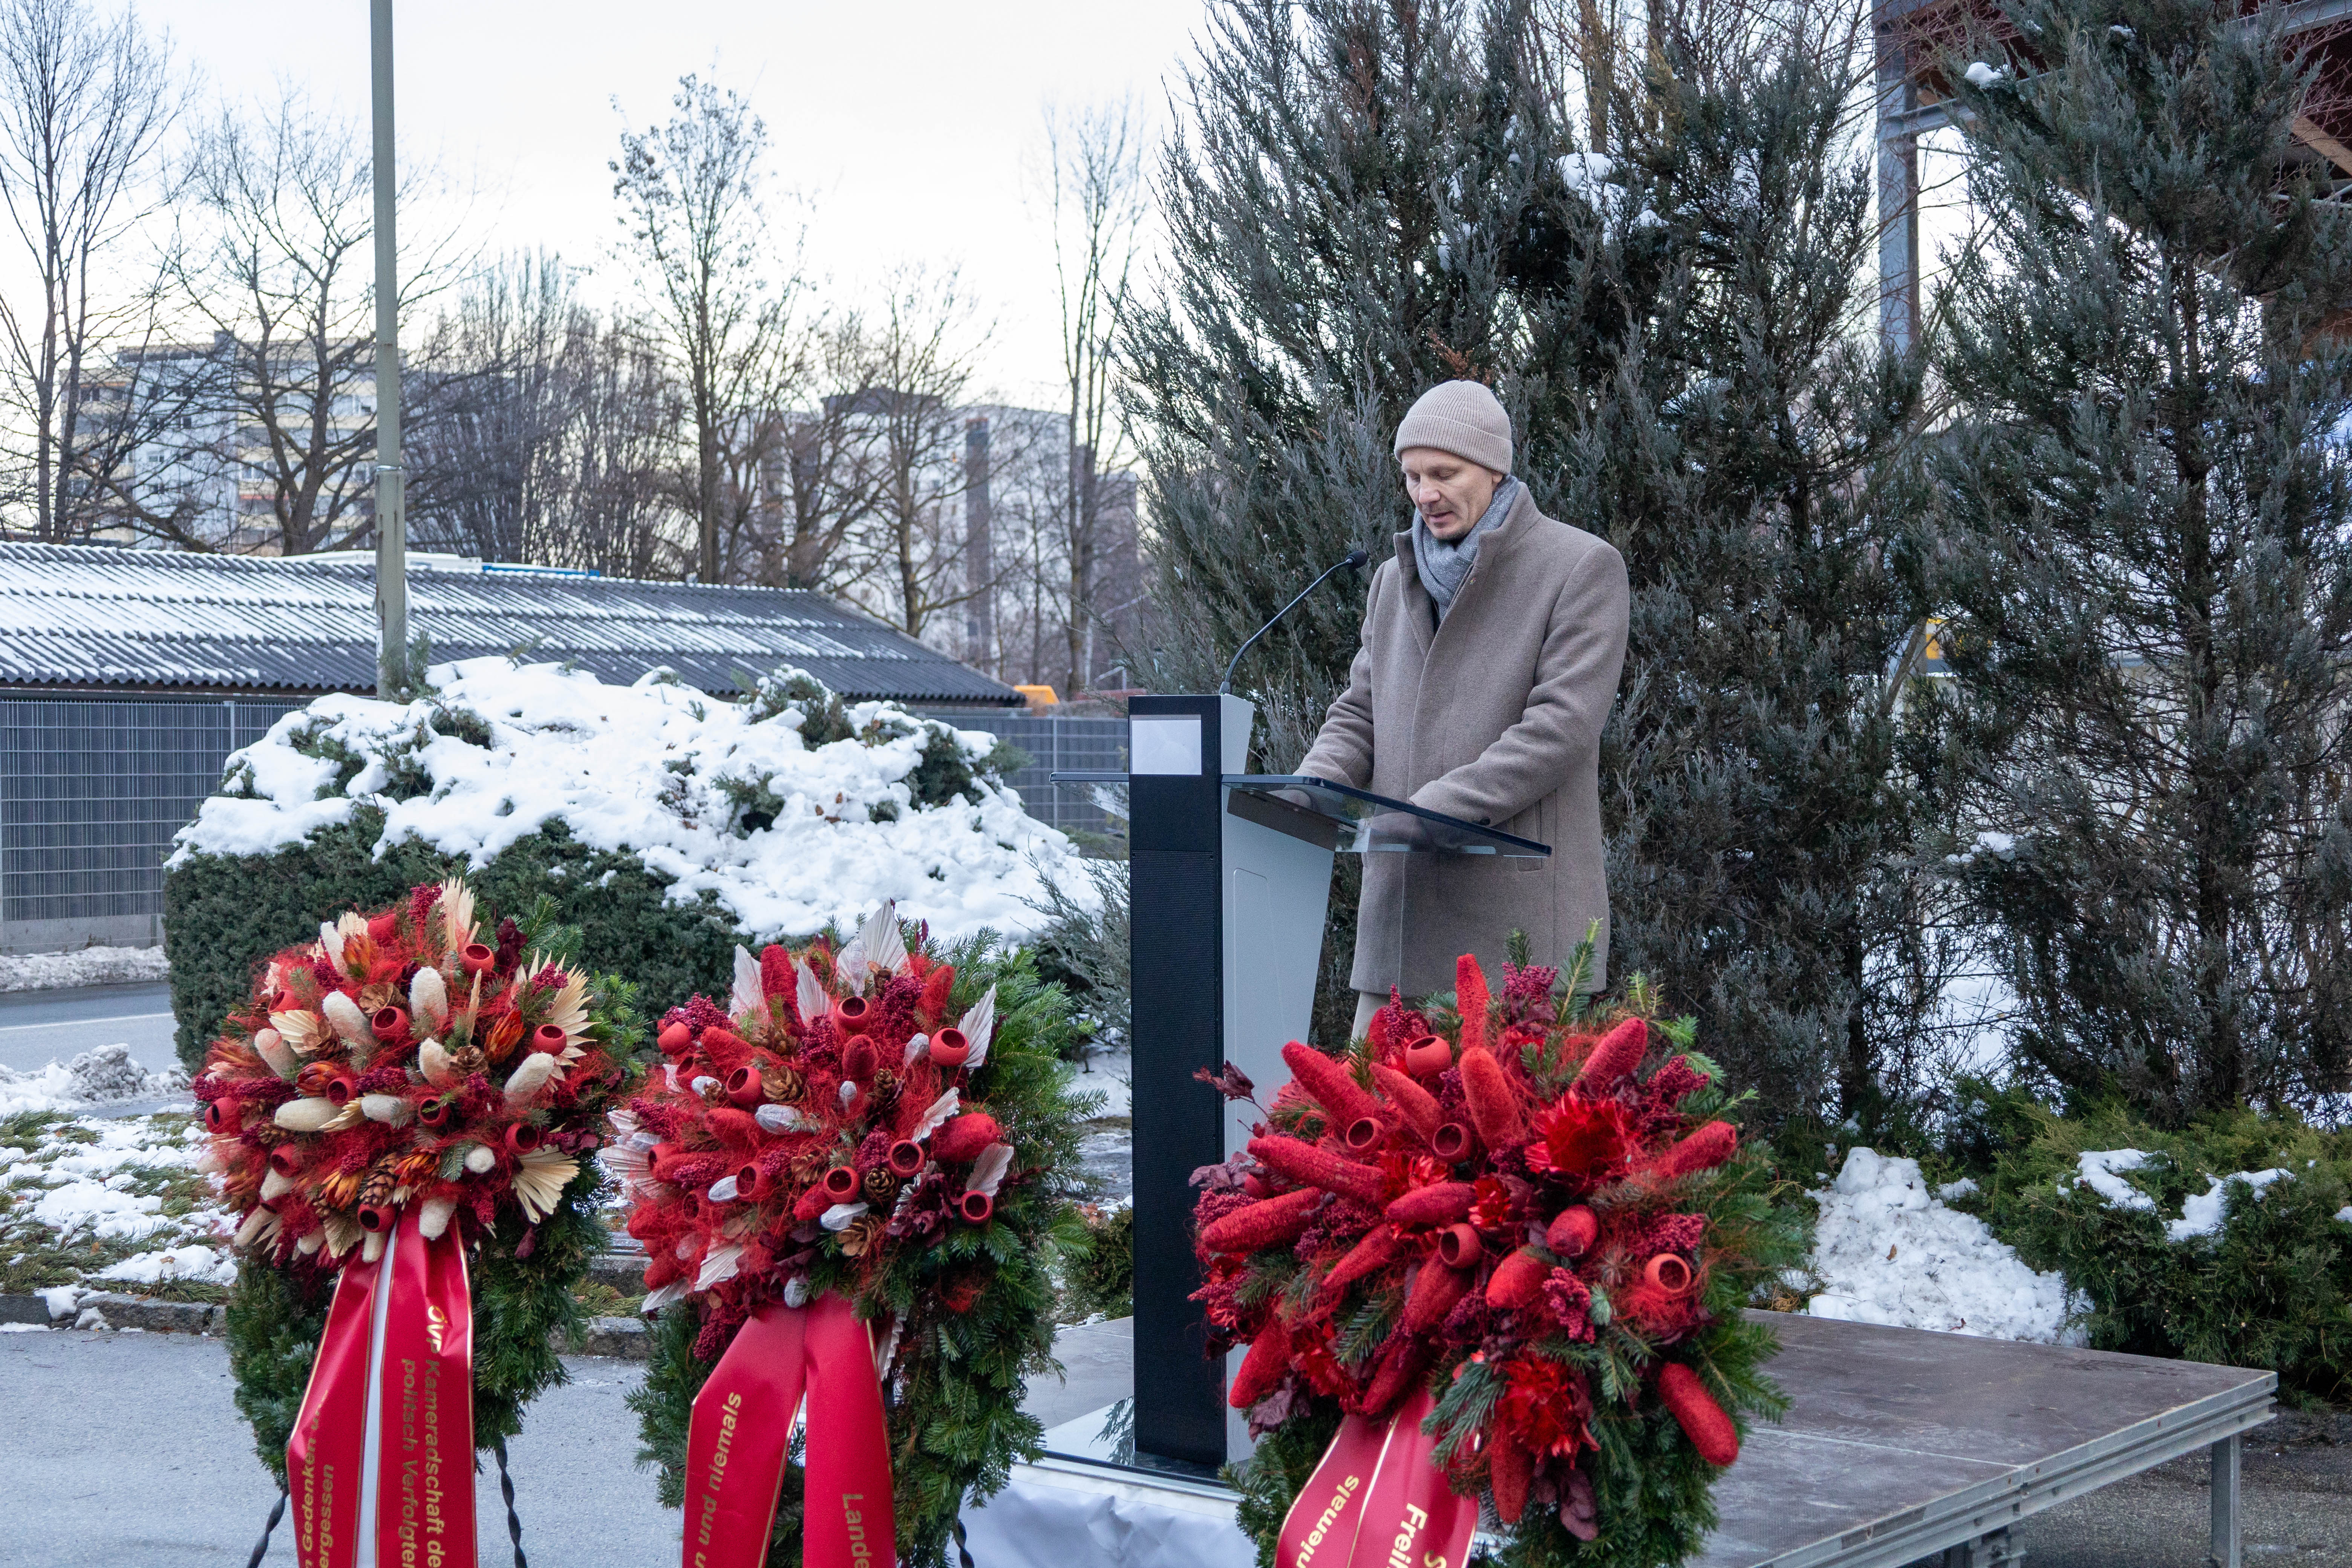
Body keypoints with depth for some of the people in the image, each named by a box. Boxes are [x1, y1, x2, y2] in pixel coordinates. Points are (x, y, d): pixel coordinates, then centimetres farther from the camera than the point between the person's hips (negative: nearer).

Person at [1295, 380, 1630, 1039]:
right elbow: (1360, 714, 21)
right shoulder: (1397, 578, 20)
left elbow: (1561, 725, -12)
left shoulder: (1582, 567, -2)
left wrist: (1435, 808, -20)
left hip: (1521, 913, -6)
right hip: (1405, 907, 6)